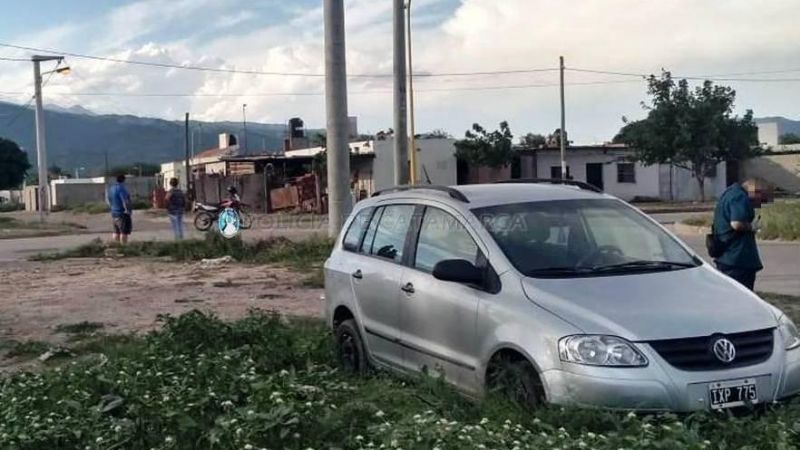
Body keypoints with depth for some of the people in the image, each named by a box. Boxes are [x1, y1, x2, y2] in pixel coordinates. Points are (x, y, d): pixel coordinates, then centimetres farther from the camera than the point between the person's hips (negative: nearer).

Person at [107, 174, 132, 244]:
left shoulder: (111, 188, 11)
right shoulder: (121, 188, -17)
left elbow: (109, 201, 18)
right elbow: (125, 201, -26)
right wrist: (127, 210, -18)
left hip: (114, 213, 9)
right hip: (122, 214, -9)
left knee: (116, 232, 13)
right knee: (124, 232, -7)